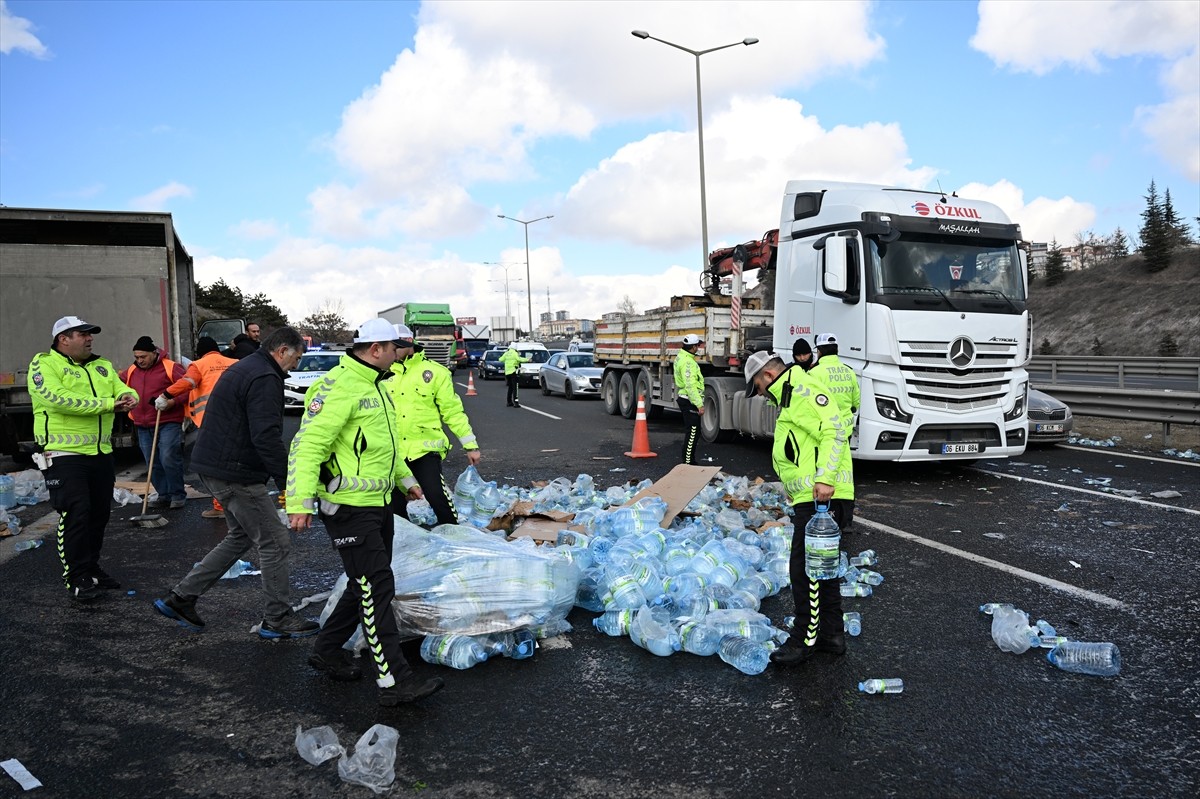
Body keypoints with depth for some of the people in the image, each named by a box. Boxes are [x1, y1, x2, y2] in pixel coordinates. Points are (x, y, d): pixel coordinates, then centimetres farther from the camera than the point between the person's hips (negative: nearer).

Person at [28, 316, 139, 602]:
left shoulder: (103, 366, 16)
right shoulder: (44, 364, -7)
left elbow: (122, 389, 7)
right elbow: (58, 398, -22)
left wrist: (128, 397, -19)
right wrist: (107, 404, -20)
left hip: (101, 454, 7)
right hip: (65, 455, -7)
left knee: (99, 514, 13)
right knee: (75, 514, -9)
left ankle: (91, 567, 28)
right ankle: (77, 578, 1)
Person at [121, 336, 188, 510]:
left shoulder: (170, 367, -6)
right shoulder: (131, 371, 14)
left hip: (168, 423, -6)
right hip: (143, 425, 6)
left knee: (169, 459, -13)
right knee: (153, 464, 8)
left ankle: (178, 495, 0)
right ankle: (164, 494, 19)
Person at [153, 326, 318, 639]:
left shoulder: (245, 368, 17)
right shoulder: (264, 378, -18)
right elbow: (266, 437, -26)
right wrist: (287, 481, -22)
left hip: (214, 467, 11)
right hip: (235, 474, -11)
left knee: (242, 536, 22)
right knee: (275, 543, 0)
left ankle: (180, 598, 24)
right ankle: (278, 619, 10)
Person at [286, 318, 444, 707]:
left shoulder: (376, 386, 16)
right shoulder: (339, 387, -17)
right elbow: (307, 444, -22)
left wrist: (405, 477, 31)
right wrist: (300, 501, -26)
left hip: (378, 503, 10)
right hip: (349, 505, -10)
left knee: (368, 586, 17)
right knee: (377, 589, -7)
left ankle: (327, 652, 34)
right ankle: (394, 681, -1)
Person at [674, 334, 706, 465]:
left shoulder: (681, 357, 12)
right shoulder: (687, 362, -22)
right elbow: (690, 386, -27)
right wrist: (699, 405, -26)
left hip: (684, 399, 11)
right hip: (689, 401, -11)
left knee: (694, 430, 18)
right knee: (692, 432, -7)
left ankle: (690, 460, 26)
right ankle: (687, 462, -4)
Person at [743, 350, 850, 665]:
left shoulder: (803, 390, -11)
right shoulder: (791, 395, 23)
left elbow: (834, 429, -21)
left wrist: (823, 478, -27)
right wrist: (794, 484, 24)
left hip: (818, 495, -11)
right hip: (808, 496, 11)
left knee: (804, 566, -6)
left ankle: (806, 638, 3)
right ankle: (832, 634, 25)